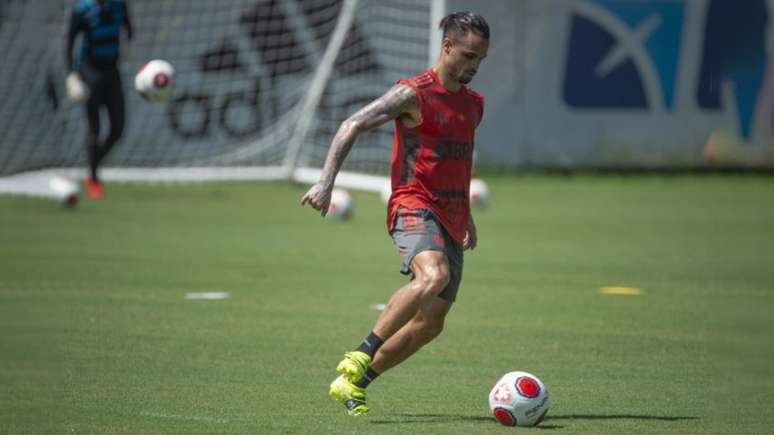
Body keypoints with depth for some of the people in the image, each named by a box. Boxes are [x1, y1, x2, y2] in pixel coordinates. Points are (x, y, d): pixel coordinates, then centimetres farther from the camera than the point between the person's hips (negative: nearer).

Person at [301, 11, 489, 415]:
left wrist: (467, 218, 33)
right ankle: (360, 357, -32)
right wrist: (326, 182, -20)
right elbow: (351, 127, -10)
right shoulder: (414, 94, -6)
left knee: (430, 322, 3)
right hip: (415, 207, -8)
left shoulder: (473, 104, 17)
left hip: (451, 220, 8)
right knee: (433, 276, -36)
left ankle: (354, 383, 15)